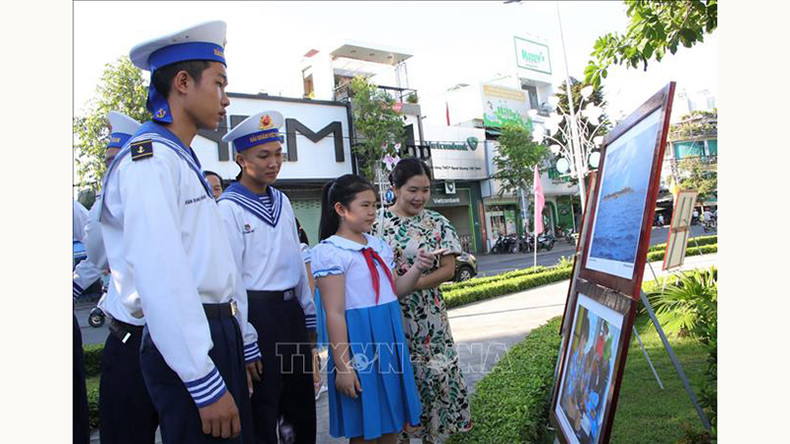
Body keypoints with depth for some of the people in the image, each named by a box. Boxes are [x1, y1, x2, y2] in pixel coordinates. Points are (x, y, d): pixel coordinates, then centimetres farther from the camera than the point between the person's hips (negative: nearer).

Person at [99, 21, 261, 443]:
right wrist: (206, 385, -22)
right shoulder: (149, 158, -13)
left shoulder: (185, 161, 17)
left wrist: (243, 345, 20)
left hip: (221, 336, 9)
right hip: (186, 349, -9)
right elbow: (162, 278, -22)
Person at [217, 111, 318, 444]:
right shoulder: (229, 208, -10)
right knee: (262, 408, 7)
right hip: (257, 313, -7)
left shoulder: (282, 202, 11)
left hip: (291, 310, 7)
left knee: (302, 405, 19)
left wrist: (309, 317, 14)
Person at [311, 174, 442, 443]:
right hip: (359, 340, -6)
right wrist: (342, 366, -16)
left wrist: (417, 268, -2)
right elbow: (334, 313, -15)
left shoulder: (379, 246, 10)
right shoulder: (330, 251, -11)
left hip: (390, 339, 7)